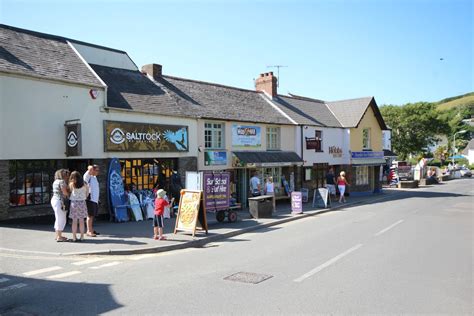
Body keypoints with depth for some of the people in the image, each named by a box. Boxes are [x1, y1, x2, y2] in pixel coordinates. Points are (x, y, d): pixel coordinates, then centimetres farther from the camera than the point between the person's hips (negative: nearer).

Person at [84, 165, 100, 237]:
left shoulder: (94, 177, 19)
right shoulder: (88, 176, -8)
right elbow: (90, 168, -28)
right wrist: (91, 168, -7)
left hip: (95, 199, 8)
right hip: (90, 199, -8)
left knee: (92, 215, 12)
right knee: (90, 215, -7)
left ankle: (91, 230, 19)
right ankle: (89, 231, -5)